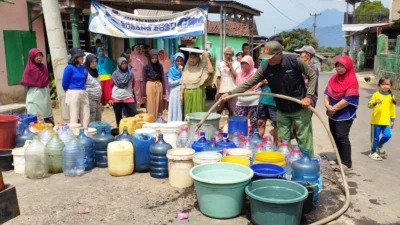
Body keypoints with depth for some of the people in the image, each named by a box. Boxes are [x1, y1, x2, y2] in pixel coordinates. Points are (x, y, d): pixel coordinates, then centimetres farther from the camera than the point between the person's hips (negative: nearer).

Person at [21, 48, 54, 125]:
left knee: (48, 116, 8)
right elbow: (26, 83, -7)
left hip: (45, 94, 5)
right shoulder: (29, 69, -7)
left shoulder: (43, 67, 9)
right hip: (35, 94, -5)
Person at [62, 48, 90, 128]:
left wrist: (82, 90, 14)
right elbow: (65, 83, -4)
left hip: (84, 93, 6)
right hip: (73, 94, -6)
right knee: (74, 117, 2)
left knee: (86, 117, 9)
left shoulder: (82, 67, 9)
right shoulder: (69, 68, -9)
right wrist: (70, 91, 10)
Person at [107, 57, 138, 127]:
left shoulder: (130, 74, 4)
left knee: (134, 114, -11)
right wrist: (109, 98, -2)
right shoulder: (115, 74, 2)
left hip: (128, 98, 0)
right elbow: (110, 86, 3)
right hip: (116, 98, 0)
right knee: (118, 117, 9)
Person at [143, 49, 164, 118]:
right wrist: (144, 93, -4)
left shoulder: (160, 66, 3)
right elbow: (144, 80, -1)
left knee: (158, 105, 7)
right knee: (150, 105, 0)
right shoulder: (146, 67, -3)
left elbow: (162, 79, 6)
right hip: (150, 86, -2)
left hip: (159, 86, 2)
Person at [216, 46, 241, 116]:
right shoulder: (220, 64, 9)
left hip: (233, 91, -2)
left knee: (232, 111, -1)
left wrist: (231, 67, -9)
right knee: (219, 110, 7)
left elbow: (237, 77, -6)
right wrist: (217, 91, 6)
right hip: (222, 91, 2)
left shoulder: (237, 64, 1)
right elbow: (218, 78, 9)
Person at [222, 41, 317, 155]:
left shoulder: (294, 60, -17)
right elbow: (248, 83, -8)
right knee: (283, 142, 9)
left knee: (304, 141, 3)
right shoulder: (265, 68, -11)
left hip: (300, 108, -3)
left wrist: (308, 96, -15)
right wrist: (230, 93, -17)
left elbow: (312, 75, -6)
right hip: (282, 111, 3)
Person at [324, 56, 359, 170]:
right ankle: (341, 159, 26)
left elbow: (348, 100, -20)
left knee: (342, 137, -9)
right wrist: (327, 105, -14)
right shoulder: (333, 78, 6)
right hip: (333, 114, 8)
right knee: (335, 136, 13)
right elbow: (327, 93, 4)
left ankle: (347, 163, 1)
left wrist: (333, 108, -14)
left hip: (345, 115, -7)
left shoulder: (352, 81, -16)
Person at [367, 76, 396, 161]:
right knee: (375, 137, 4)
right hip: (376, 121, -3)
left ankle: (380, 145, 23)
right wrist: (375, 102, -30)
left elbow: (393, 108, 11)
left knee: (387, 135, -8)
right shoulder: (376, 94, -6)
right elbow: (369, 105, -10)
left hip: (386, 121, 3)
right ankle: (373, 152, 22)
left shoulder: (391, 96, 5)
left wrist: (392, 120, 12)